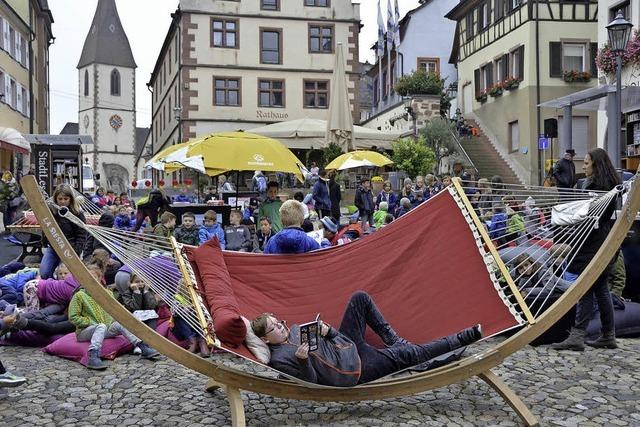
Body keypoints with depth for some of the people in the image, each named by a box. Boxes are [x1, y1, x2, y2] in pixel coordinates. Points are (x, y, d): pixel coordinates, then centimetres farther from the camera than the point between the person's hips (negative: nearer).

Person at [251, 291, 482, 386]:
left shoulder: (294, 329, 7)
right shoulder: (279, 360, -16)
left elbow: (332, 337, 12)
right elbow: (311, 382, -17)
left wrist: (327, 330, -11)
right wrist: (304, 361, -35)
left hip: (347, 345, 8)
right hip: (355, 368, -8)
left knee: (360, 298, -1)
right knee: (411, 354, -13)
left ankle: (393, 340, 9)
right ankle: (467, 337, 0)